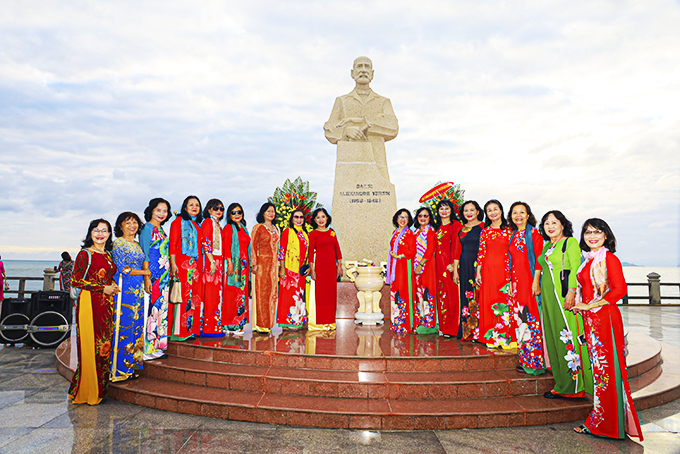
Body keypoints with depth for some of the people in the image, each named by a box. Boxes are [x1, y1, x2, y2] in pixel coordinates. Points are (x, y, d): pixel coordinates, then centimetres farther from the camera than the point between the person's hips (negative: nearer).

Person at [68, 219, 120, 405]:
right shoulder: (85, 254, -5)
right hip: (89, 303, -7)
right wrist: (103, 288, -12)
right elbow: (75, 280, -10)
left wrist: (113, 286, 5)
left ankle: (99, 389, 19)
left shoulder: (108, 254, 15)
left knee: (104, 345, 8)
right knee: (90, 346, -4)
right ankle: (86, 392, 8)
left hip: (107, 305, 7)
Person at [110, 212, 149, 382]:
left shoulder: (137, 244, 17)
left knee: (136, 327, 7)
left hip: (137, 291, 7)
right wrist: (145, 272, -5)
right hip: (123, 290, -7)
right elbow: (122, 269, -12)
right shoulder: (118, 243, -5)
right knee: (123, 326, -5)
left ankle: (131, 365, 16)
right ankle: (119, 370, 3)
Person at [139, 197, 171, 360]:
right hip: (152, 275, -8)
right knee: (152, 309, -6)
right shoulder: (147, 228, -6)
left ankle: (157, 346, 17)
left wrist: (168, 275, 16)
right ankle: (148, 349, 2)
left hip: (164, 276, 8)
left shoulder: (161, 230, 17)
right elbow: (144, 254, -11)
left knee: (161, 309, 10)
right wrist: (147, 277, -17)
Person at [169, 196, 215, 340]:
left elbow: (205, 243, 12)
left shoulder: (198, 225, 18)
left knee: (194, 296, 4)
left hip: (196, 264, 6)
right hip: (182, 263, -6)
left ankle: (191, 329, 10)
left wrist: (212, 261, 3)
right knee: (182, 295, -7)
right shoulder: (179, 221, 2)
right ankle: (178, 332, -2)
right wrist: (173, 264, -12)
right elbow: (173, 244, -4)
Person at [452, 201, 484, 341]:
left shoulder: (483, 227, -1)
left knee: (478, 297, -6)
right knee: (465, 297, 8)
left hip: (478, 265, -5)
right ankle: (467, 332, 17)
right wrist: (455, 270, 11)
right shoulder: (461, 229, 14)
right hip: (464, 267, 5)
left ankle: (478, 332, 3)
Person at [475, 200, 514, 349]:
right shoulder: (485, 232, 8)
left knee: (505, 302, -2)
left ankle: (506, 338, 8)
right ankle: (492, 338, 13)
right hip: (488, 270, 2)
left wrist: (511, 273, -3)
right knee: (489, 301, 3)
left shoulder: (509, 230, 4)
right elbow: (481, 253, 6)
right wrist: (478, 272, 1)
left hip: (504, 270, -1)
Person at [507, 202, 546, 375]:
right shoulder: (513, 235, 16)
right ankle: (526, 360, 16)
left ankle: (536, 362, 2)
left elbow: (539, 257, -9)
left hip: (530, 278, -6)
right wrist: (511, 282, 13)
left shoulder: (534, 232, -3)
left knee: (531, 316, -7)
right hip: (516, 280, 6)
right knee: (520, 317, 7)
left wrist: (536, 281, -16)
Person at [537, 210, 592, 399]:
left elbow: (575, 269, -13)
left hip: (565, 295, -8)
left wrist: (571, 292, -21)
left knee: (568, 337, -5)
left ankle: (573, 386, 5)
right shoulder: (547, 246, 18)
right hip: (549, 297, 8)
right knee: (554, 338, 9)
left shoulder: (571, 242, -4)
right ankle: (561, 385, 17)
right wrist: (538, 285, 16)